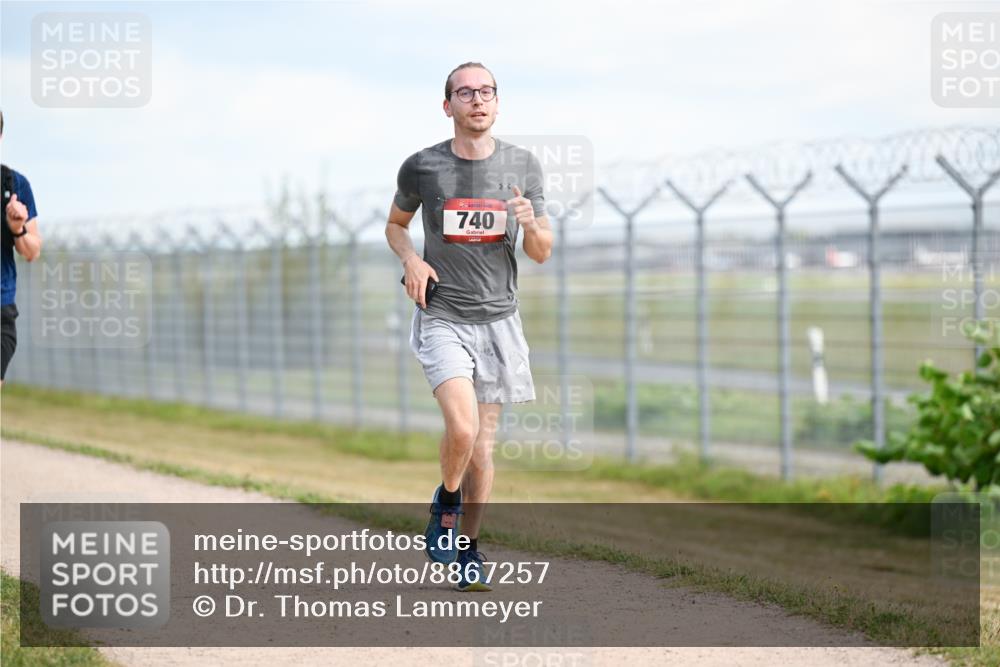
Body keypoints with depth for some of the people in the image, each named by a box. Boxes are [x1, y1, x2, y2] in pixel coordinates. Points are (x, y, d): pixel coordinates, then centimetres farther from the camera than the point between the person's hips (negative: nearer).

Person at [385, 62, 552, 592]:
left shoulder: (523, 166, 1)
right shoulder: (421, 167, -3)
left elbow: (542, 253, 6)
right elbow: (395, 224, 15)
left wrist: (530, 224, -16)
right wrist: (411, 259, -6)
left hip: (498, 319, 2)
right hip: (441, 317, -2)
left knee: (483, 445, 5)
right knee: (462, 427, -22)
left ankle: (468, 549, 22)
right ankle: (447, 501, 8)